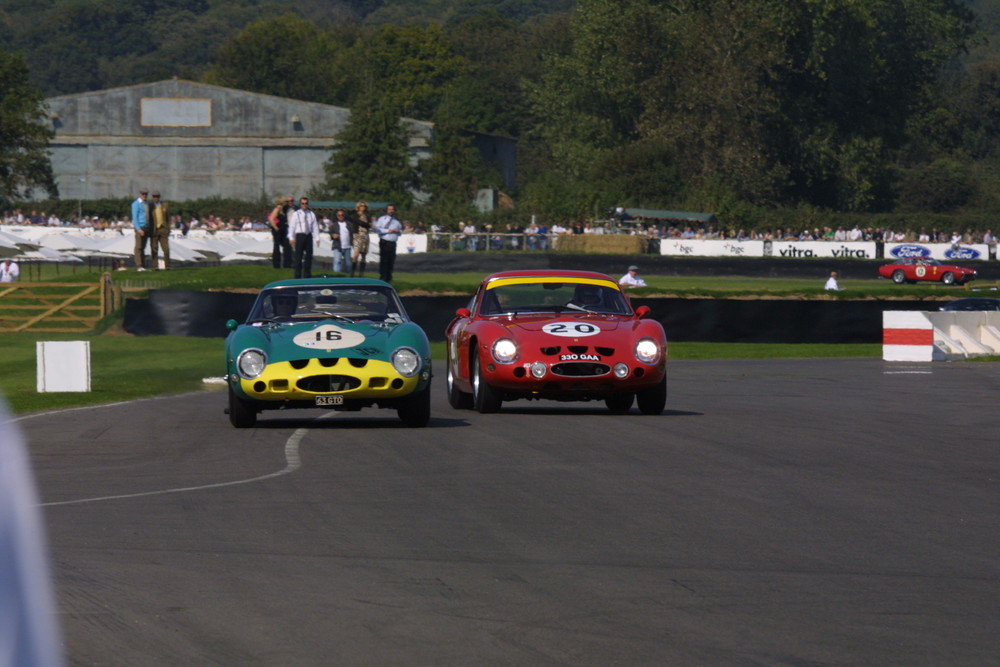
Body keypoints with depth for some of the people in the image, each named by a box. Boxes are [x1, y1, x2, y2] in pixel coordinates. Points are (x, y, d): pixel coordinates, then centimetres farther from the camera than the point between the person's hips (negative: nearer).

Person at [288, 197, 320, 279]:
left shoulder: (311, 214, 9)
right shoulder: (296, 214, 1)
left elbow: (315, 227, 9)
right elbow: (291, 227, -1)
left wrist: (317, 238, 3)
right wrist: (291, 238, -9)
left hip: (309, 236, 3)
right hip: (300, 235, -3)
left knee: (308, 255, 8)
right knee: (298, 256, -3)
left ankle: (307, 275, 17)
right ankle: (298, 276, 1)